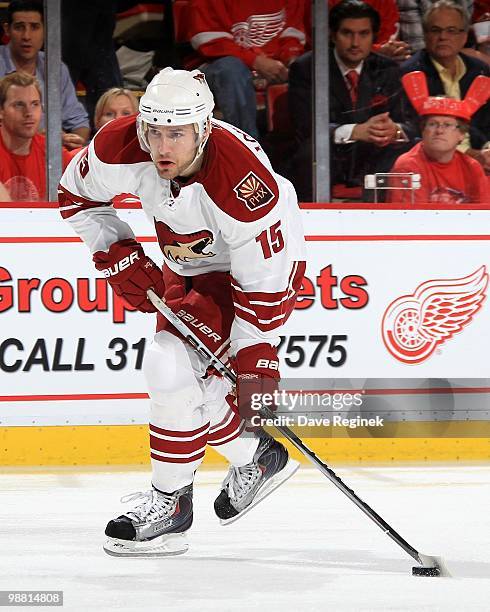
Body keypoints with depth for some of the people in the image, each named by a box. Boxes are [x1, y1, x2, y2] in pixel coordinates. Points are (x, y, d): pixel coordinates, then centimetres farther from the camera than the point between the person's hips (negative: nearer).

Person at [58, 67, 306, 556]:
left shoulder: (243, 184, -38)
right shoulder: (120, 146, -24)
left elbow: (263, 284, -29)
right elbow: (76, 194, -2)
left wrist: (255, 363, -26)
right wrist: (116, 255, -10)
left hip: (254, 264, -7)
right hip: (185, 268, 7)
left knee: (172, 366, -21)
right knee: (188, 389, 6)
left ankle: (170, 502, -8)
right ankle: (256, 458, 31)